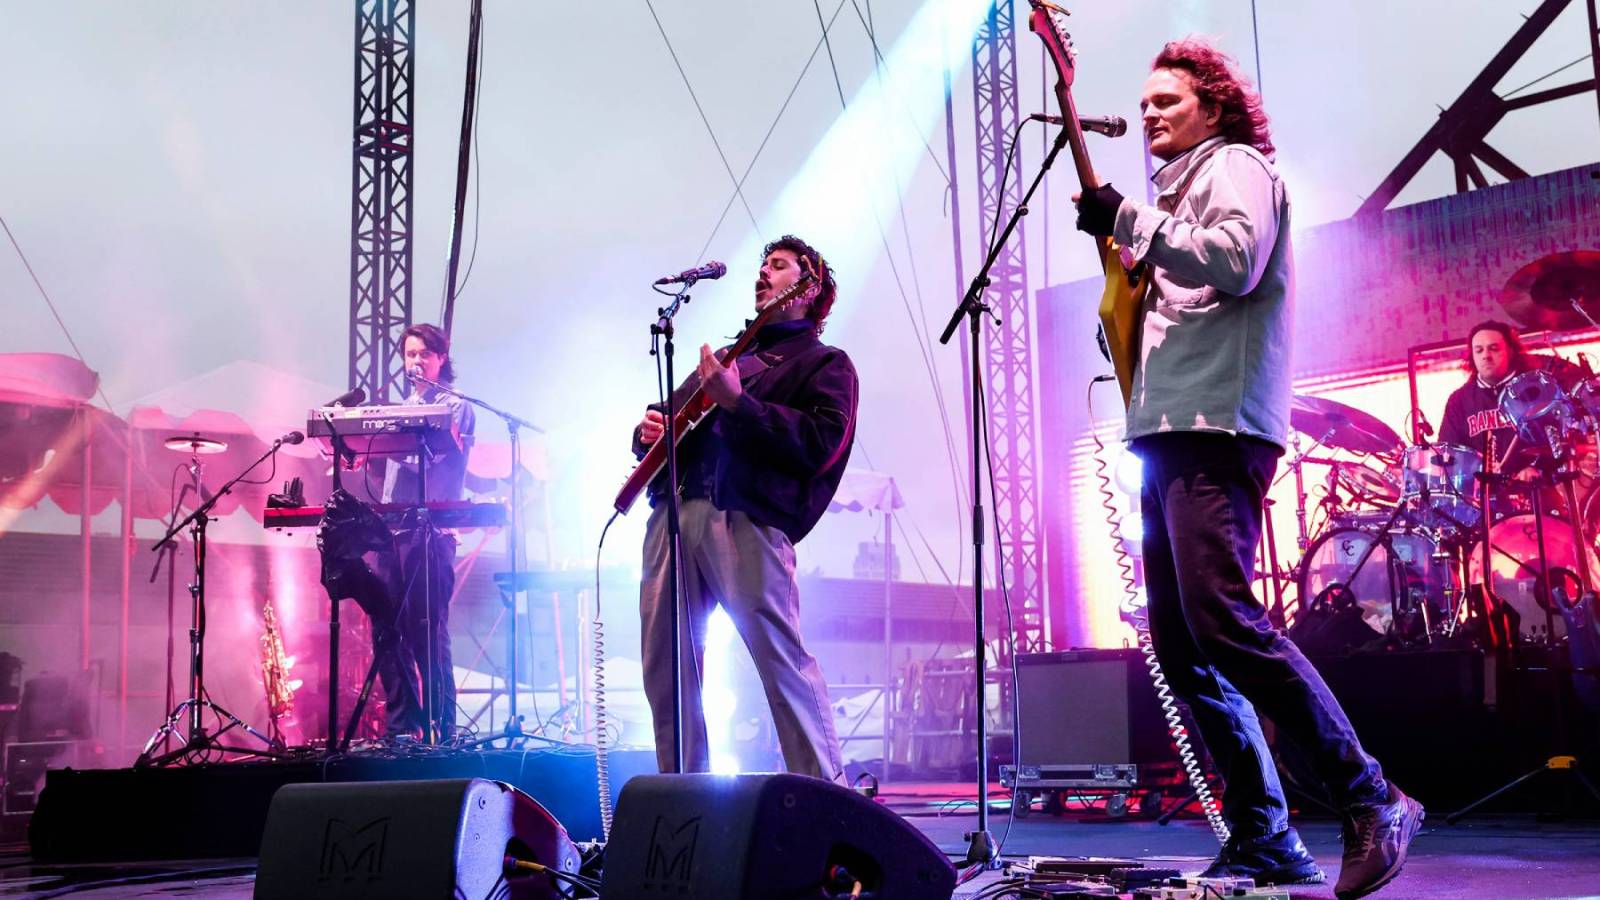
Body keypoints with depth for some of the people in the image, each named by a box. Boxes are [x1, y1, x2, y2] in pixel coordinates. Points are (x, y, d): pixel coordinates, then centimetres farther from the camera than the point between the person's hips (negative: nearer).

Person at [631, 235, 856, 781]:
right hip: (672, 513, 7)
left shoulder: (824, 364, 11)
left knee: (781, 658, -16)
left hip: (746, 518, -6)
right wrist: (647, 432, 10)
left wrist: (737, 402, -14)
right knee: (664, 668, 3)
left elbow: (820, 445, -7)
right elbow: (672, 419, 34)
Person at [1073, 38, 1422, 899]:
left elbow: (1236, 263, -16)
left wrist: (1127, 219, -9)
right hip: (1169, 433, 10)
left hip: (1215, 429, -9)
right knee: (1181, 645, 2)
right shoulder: (1181, 193, 29)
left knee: (1224, 622, -21)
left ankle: (1371, 801, -14)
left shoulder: (1237, 166, 3)